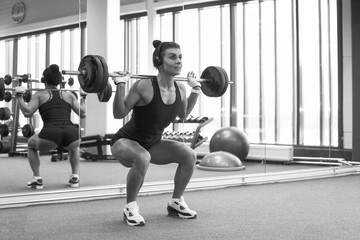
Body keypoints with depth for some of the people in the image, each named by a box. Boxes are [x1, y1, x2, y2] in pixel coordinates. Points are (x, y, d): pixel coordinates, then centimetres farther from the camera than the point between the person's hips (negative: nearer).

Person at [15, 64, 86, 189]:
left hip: (51, 134, -2)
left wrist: (19, 96, 14)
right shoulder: (69, 94, 24)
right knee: (74, 146, 41)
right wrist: (83, 98, 35)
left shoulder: (40, 95, 17)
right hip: (71, 135, 3)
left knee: (31, 145, 32)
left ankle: (37, 179, 21)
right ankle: (75, 177, 27)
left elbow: (27, 112, 3)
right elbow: (82, 113, 20)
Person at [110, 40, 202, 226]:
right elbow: (118, 114, -20)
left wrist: (195, 89, 7)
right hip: (125, 141, -6)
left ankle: (176, 202, 9)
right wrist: (120, 86, -31)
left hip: (152, 144, 6)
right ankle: (130, 208, -16)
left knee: (189, 155, -11)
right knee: (142, 158, -38)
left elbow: (183, 115, 13)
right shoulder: (145, 86, -26)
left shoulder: (180, 88, -7)